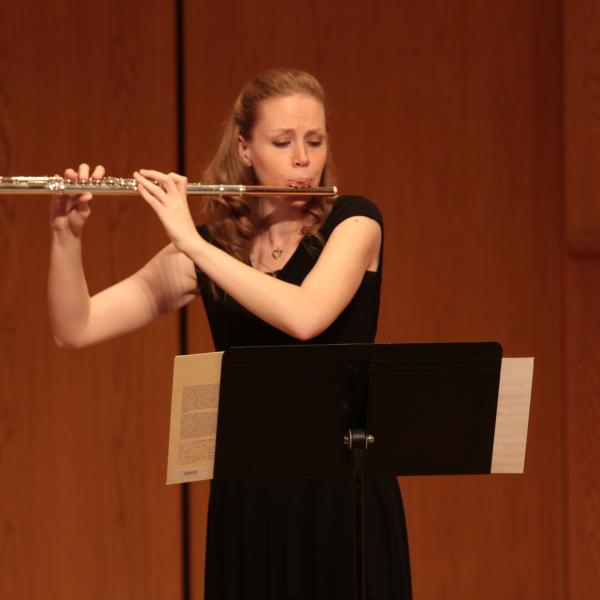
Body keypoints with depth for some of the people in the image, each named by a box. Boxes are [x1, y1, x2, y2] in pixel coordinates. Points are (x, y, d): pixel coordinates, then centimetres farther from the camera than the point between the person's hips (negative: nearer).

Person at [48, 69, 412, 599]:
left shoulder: (353, 221, -3)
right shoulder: (208, 246, 5)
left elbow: (305, 316, -23)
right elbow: (75, 330, 0)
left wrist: (192, 242, -21)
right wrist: (67, 236, -16)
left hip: (343, 490, -2)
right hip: (248, 495, 3)